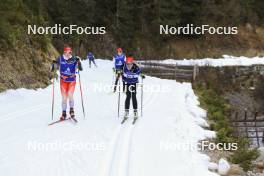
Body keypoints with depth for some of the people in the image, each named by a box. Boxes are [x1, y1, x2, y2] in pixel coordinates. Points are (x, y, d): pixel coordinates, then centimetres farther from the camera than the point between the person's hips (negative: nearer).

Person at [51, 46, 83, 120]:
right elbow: (54, 68, 5)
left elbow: (80, 69, -12)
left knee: (70, 95, -17)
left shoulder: (74, 59, -8)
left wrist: (79, 62, -27)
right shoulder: (60, 59, -4)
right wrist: (54, 64, -16)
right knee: (64, 97, 1)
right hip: (63, 81, 1)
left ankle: (71, 109, 7)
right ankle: (64, 113, 15)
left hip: (72, 81, -1)